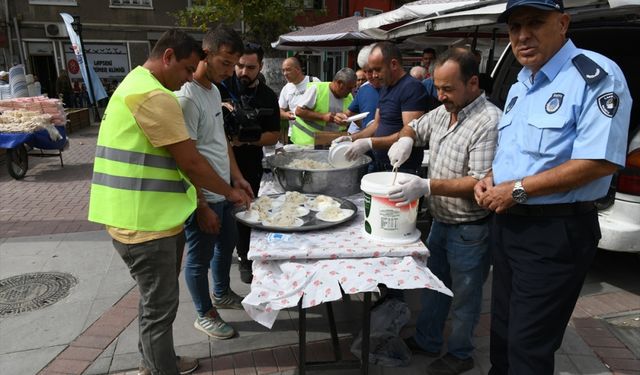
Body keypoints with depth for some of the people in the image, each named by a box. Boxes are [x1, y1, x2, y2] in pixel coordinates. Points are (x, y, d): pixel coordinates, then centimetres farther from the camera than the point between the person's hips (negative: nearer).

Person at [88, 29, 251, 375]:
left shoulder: (134, 85, 16)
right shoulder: (154, 96, -19)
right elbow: (190, 162, -19)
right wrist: (230, 193, -4)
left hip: (147, 216, 11)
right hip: (144, 223, -11)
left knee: (155, 299, 22)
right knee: (160, 305, 3)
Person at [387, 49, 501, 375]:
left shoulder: (489, 122, -23)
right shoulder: (442, 112, 3)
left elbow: (480, 183, -27)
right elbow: (414, 128, 20)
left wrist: (427, 186, -33)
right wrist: (405, 139, -4)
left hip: (470, 229, -8)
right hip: (440, 221, 8)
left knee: (464, 296, 12)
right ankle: (427, 340, 40)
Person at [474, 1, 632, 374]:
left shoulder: (595, 75, -14)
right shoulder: (519, 86, 13)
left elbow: (600, 161, -23)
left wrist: (517, 189, -19)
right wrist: (491, 179, 3)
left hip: (555, 233, -8)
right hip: (507, 224, 8)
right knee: (503, 331, 23)